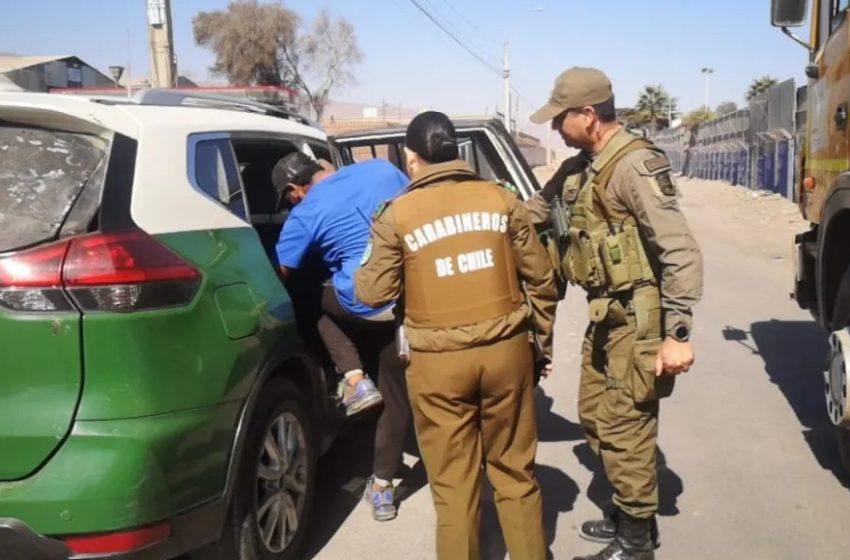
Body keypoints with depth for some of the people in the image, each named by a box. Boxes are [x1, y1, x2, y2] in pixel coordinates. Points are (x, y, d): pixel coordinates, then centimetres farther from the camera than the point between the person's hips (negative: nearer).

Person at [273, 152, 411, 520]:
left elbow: (280, 275, 4)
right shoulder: (381, 169, 10)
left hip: (370, 303, -5)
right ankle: (382, 487, 25)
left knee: (320, 304, 29)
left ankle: (356, 381, 14)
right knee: (397, 396, 15)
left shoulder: (305, 214, -1)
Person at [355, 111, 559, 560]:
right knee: (515, 471, 19)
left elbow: (374, 294, -1)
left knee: (454, 484, 11)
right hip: (506, 350, 3)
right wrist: (543, 342, 18)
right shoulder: (500, 198, 4)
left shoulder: (396, 215, -4)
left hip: (439, 362, -2)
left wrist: (359, 273, 21)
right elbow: (540, 279, 6)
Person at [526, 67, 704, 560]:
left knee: (624, 428, 0)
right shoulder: (581, 167, 9)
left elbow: (682, 252, -23)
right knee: (595, 416, 18)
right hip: (607, 318, 10)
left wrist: (678, 333, -24)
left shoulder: (635, 165, -19)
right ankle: (631, 516, 36)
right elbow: (537, 209, 24)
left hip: (638, 320, -10)